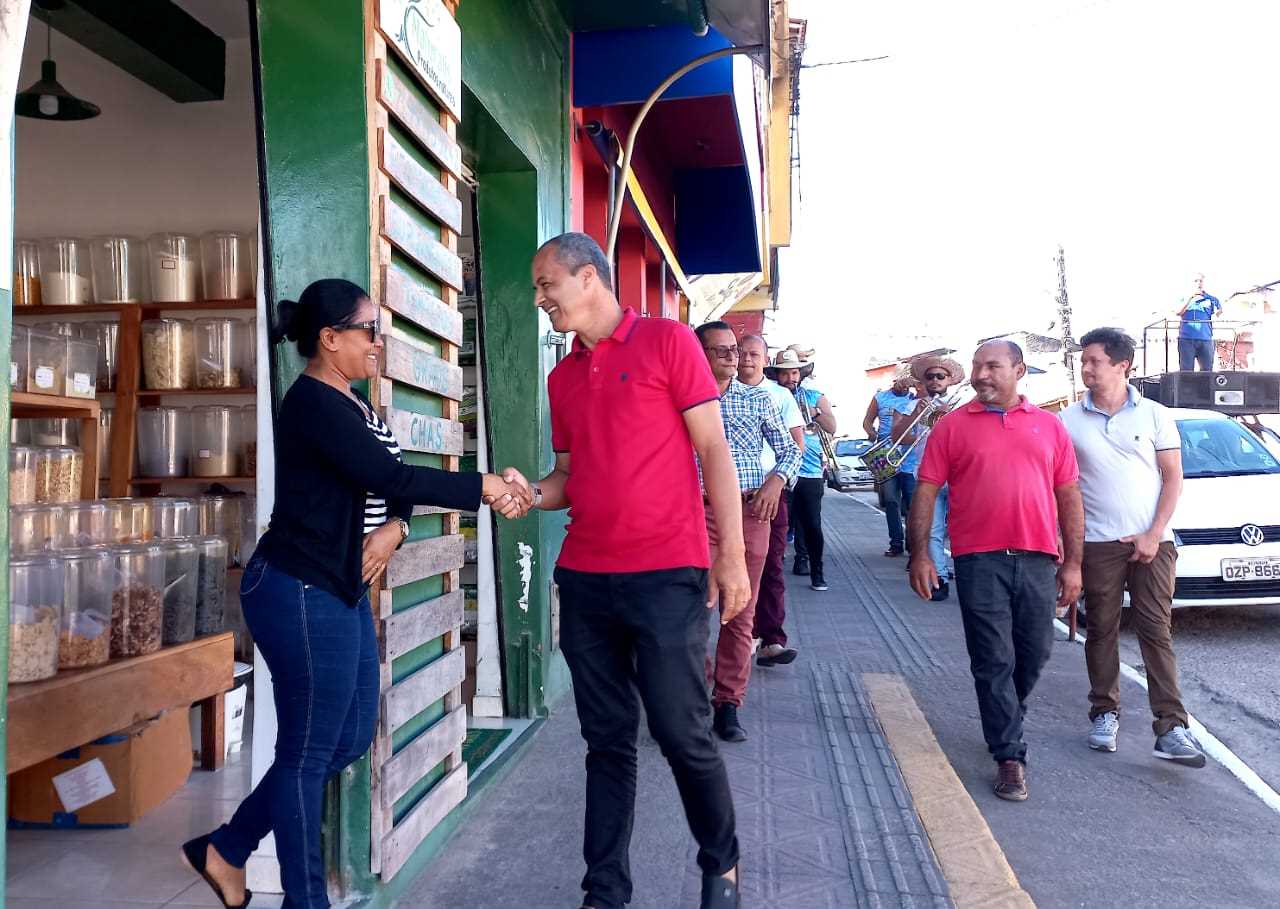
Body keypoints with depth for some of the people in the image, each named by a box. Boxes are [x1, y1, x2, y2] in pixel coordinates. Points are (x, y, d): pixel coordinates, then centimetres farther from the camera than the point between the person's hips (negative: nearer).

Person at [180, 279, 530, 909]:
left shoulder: (354, 405, 13)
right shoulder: (312, 402, -17)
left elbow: (394, 483, 12)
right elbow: (389, 476, -26)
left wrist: (394, 528, -9)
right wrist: (483, 488, -21)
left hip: (341, 591, 10)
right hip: (300, 593, -10)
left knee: (350, 738, 16)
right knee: (310, 750, 2)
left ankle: (226, 850, 30)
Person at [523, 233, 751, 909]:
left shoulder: (667, 341, -2)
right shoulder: (562, 377, 14)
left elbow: (713, 451, -5)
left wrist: (731, 556, -10)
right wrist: (530, 493, -5)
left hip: (666, 577, -5)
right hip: (584, 580, 5)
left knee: (683, 734, 2)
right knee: (607, 742, 11)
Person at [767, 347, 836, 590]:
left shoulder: (815, 397, 8)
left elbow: (832, 427, 1)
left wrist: (814, 410, -13)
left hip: (810, 472, 1)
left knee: (812, 524, 2)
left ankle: (816, 572, 14)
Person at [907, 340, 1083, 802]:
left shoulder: (1049, 426, 11)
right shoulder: (953, 425, 5)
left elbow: (1069, 496, 10)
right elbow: (926, 492, 2)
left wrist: (1072, 563, 5)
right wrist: (919, 554, -6)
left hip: (1038, 559, 3)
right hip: (979, 560, -3)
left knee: (1034, 653, 13)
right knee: (993, 660, -1)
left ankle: (1005, 718, 39)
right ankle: (1009, 756, 7)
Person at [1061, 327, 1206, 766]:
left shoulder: (1154, 415, 3)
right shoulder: (1069, 421, 3)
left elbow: (1173, 477, 3)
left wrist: (1153, 535, -7)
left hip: (1152, 542, -1)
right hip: (1098, 543, 1)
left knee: (1156, 632, -2)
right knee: (1102, 630, 6)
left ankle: (1170, 728, -3)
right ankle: (1105, 713, 19)